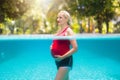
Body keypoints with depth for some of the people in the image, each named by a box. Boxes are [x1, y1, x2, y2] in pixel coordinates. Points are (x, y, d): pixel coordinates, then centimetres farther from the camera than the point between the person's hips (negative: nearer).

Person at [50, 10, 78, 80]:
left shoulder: (68, 31, -10)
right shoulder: (59, 31, 13)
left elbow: (75, 48, -17)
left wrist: (62, 57, -19)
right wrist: (52, 47, 5)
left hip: (65, 60, -9)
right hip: (58, 60, 9)